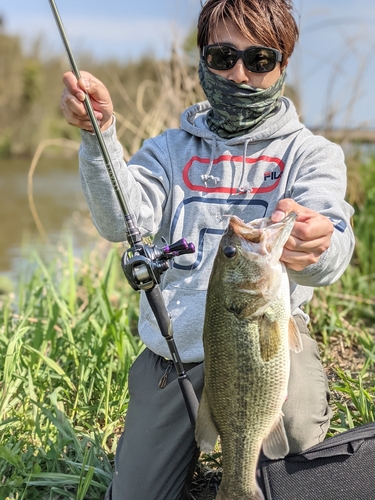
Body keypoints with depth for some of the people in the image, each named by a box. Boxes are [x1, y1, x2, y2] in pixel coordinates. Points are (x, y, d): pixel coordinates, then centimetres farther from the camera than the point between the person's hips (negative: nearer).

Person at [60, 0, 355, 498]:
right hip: (174, 344, 3)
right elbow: (122, 222, -8)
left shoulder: (310, 153, 3)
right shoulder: (171, 149, 12)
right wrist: (98, 134, -24)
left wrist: (310, 248, -43)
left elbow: (334, 253, -17)